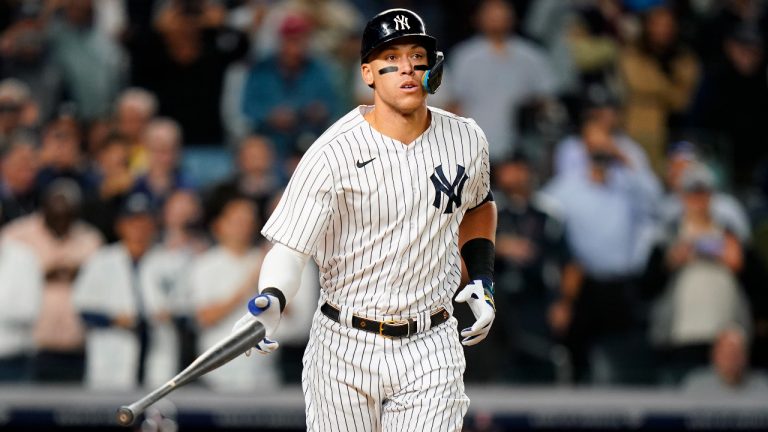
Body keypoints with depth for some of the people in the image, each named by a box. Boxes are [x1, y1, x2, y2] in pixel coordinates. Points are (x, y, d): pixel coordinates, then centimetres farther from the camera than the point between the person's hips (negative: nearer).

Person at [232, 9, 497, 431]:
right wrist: (270, 301, -38)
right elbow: (289, 244, -19)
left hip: (429, 350, 2)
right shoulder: (334, 154, -13)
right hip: (345, 349, -2)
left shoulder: (466, 140, 2)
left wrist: (482, 279, 12)